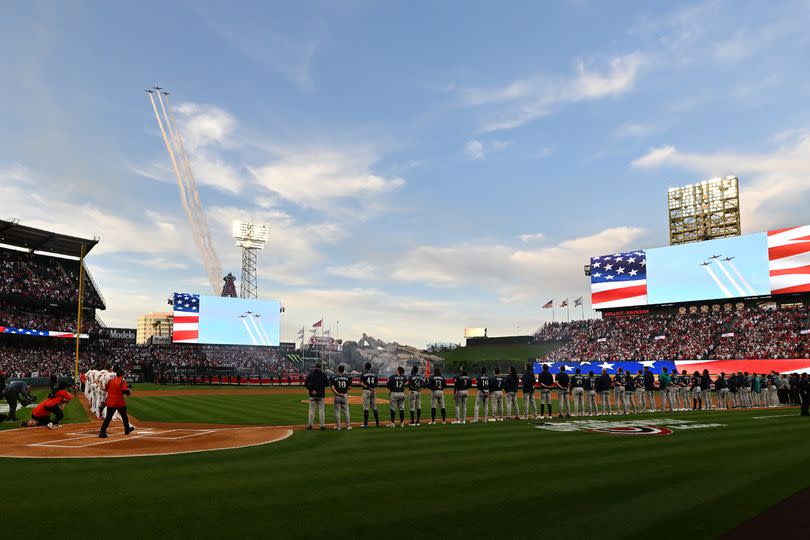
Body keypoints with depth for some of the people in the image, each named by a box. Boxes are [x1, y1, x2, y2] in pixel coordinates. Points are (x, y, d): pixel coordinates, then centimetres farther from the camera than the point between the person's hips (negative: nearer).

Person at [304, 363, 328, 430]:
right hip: (321, 395, -1)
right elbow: (327, 384, -2)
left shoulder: (310, 374, 0)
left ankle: (310, 425, 8)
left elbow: (306, 384, -8)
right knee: (321, 410, 5)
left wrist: (311, 390, -9)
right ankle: (322, 425, 6)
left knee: (311, 409, 7)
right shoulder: (323, 374, -4)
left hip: (312, 395, 1)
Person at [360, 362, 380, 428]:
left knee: (366, 408, -2)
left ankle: (365, 424, -3)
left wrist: (368, 387, -15)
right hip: (373, 391, 4)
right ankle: (377, 423, 12)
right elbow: (376, 384, 8)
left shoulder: (363, 374, -2)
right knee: (374, 407, 11)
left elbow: (361, 383, -13)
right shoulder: (374, 374, 10)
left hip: (366, 391, -4)